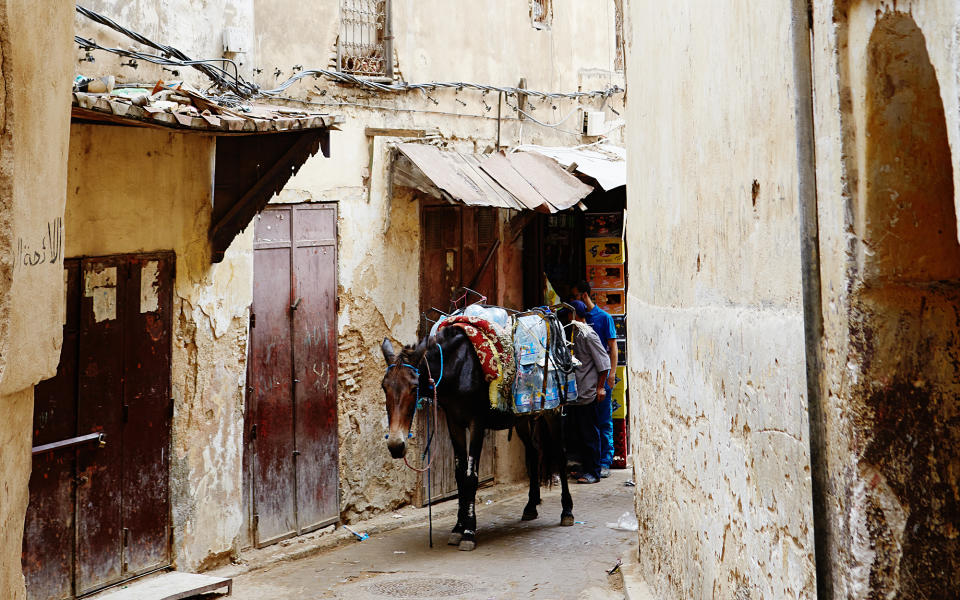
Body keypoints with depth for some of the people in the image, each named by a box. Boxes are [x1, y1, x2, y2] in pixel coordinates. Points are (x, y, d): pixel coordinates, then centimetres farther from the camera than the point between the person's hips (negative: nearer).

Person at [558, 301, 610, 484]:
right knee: (580, 431, 12)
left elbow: (604, 361, -13)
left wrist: (600, 387, -14)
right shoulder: (575, 334, 15)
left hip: (587, 393, -9)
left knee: (589, 434, -5)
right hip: (575, 393, 9)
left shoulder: (588, 335, -11)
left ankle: (593, 472, -2)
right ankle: (585, 469, 19)